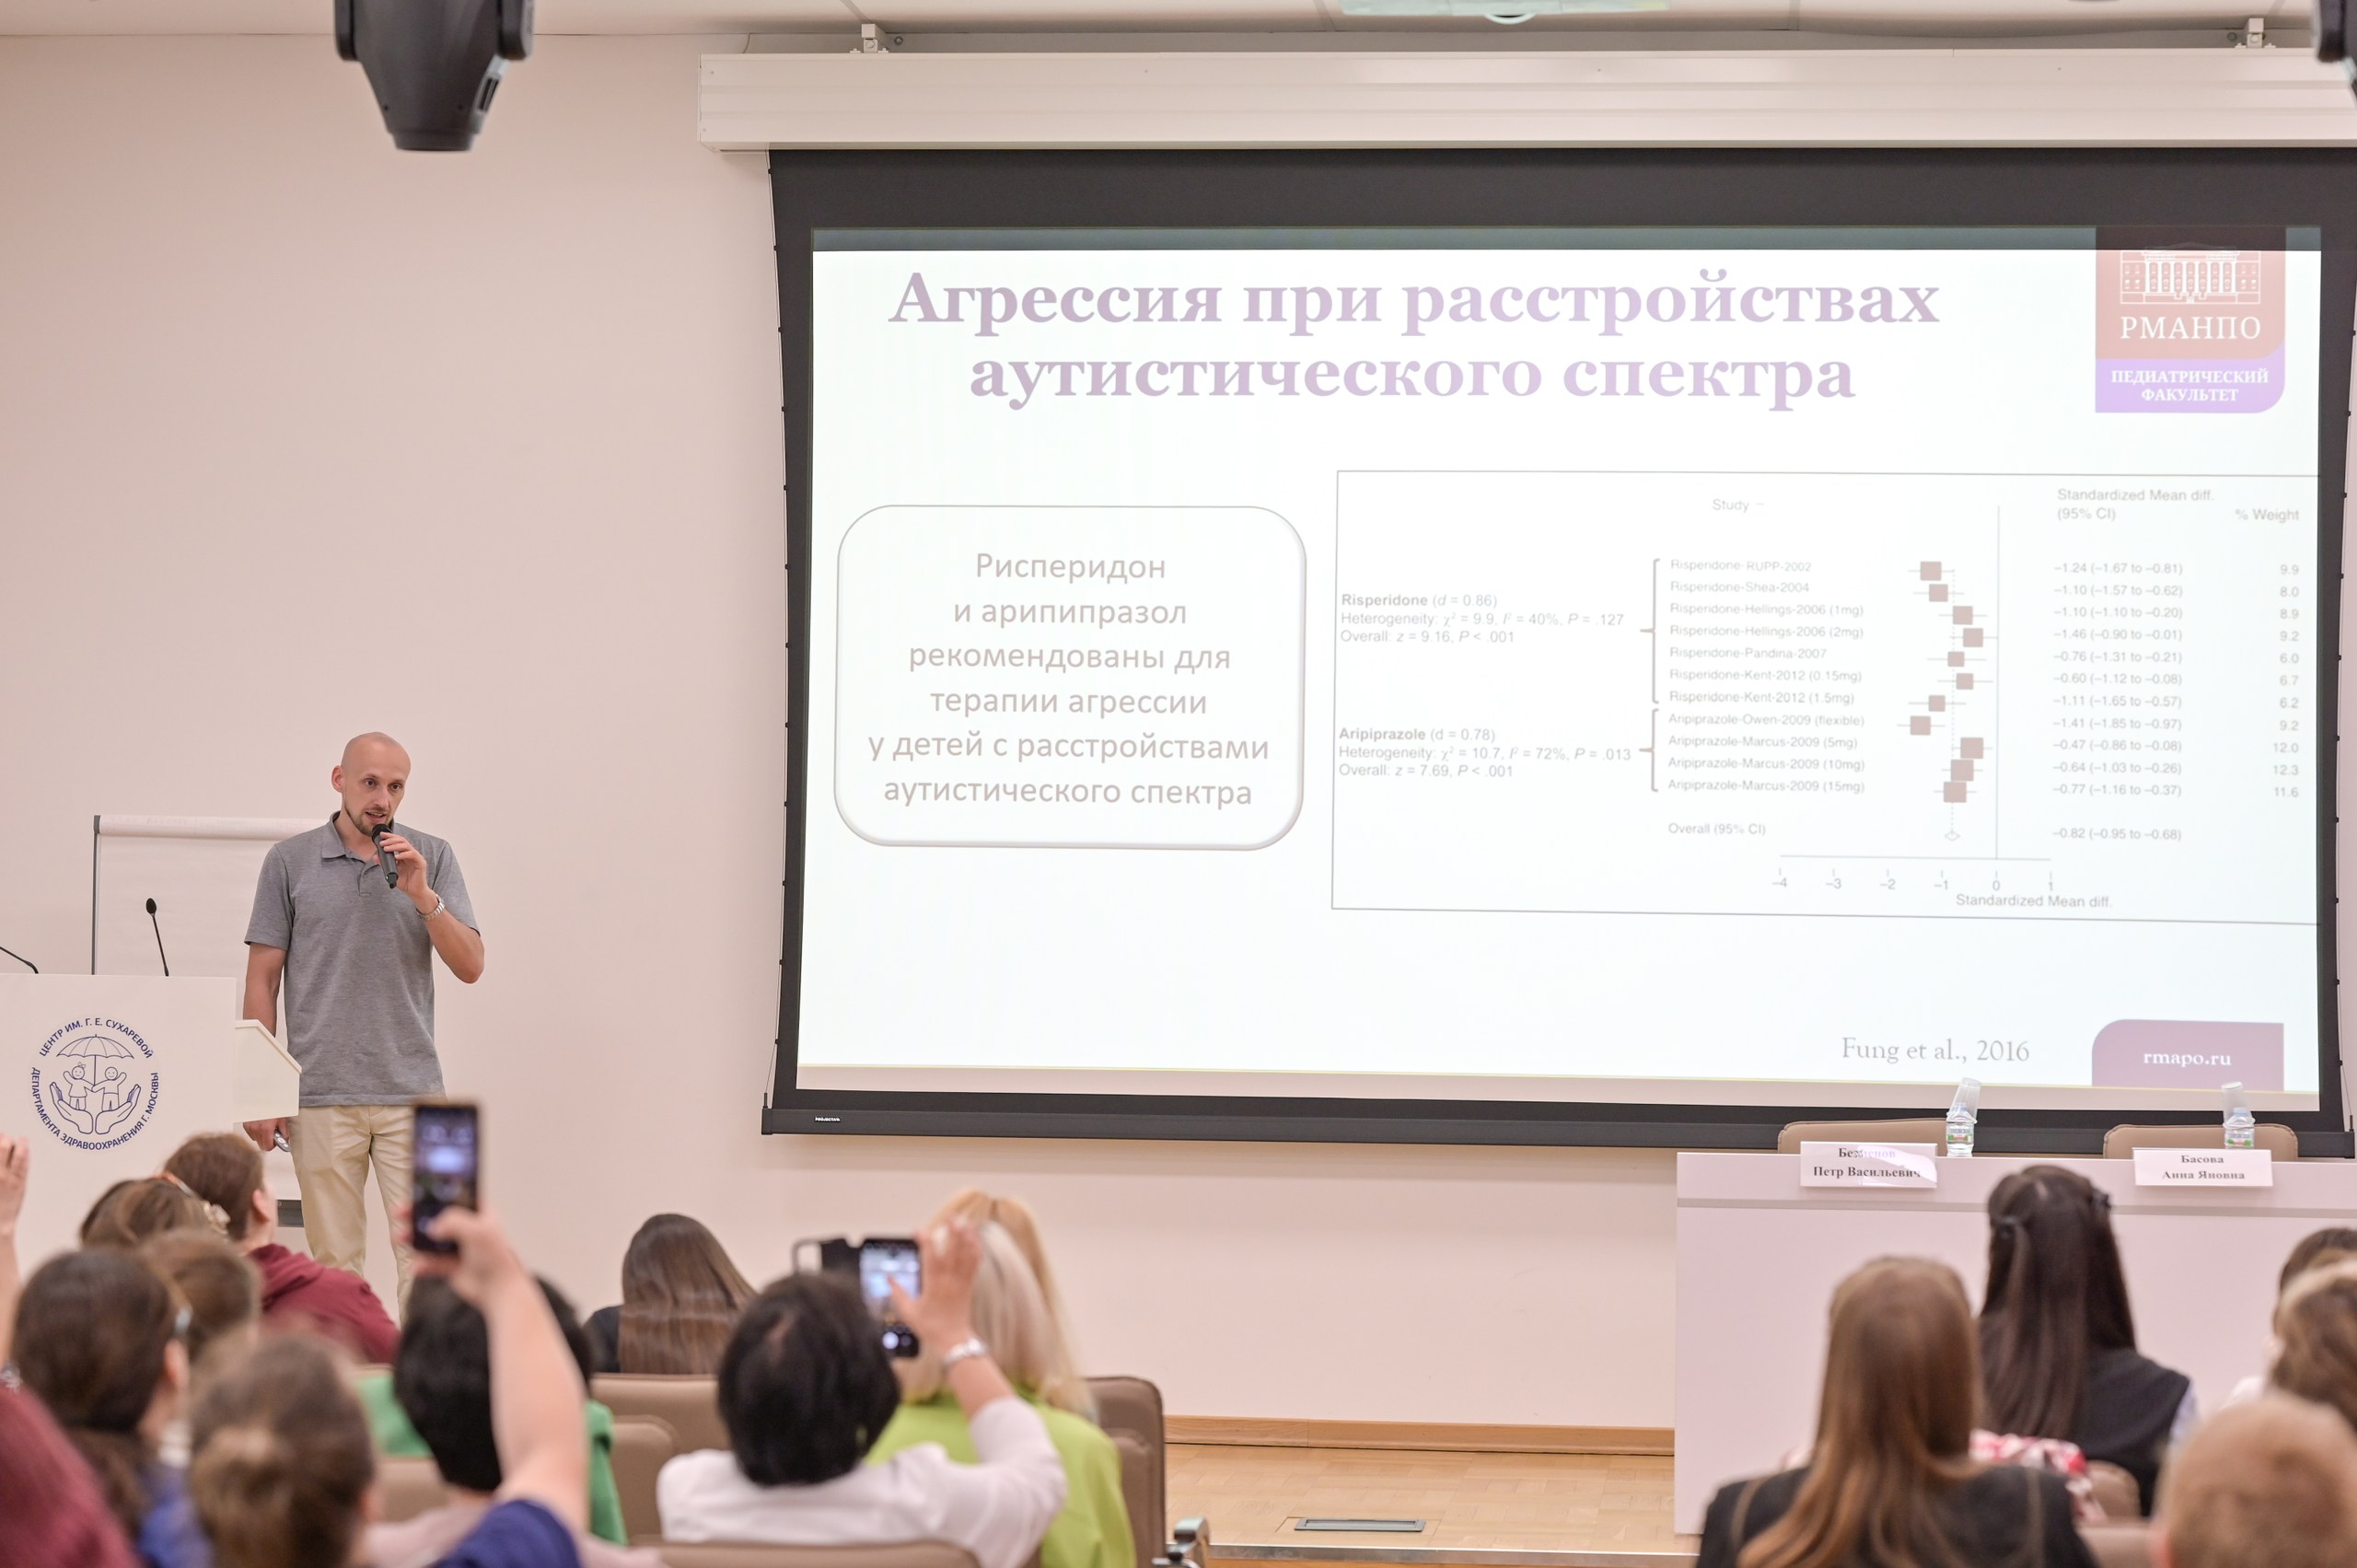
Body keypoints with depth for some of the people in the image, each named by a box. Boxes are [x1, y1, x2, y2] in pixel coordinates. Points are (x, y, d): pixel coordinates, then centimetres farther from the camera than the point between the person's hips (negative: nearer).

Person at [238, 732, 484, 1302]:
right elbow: (262, 979, 5)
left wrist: (422, 896, -13)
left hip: (413, 1092, 1)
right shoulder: (290, 861, 4)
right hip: (322, 1098, -1)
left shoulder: (432, 858, 7)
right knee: (335, 1263, 2)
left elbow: (470, 967, 2)